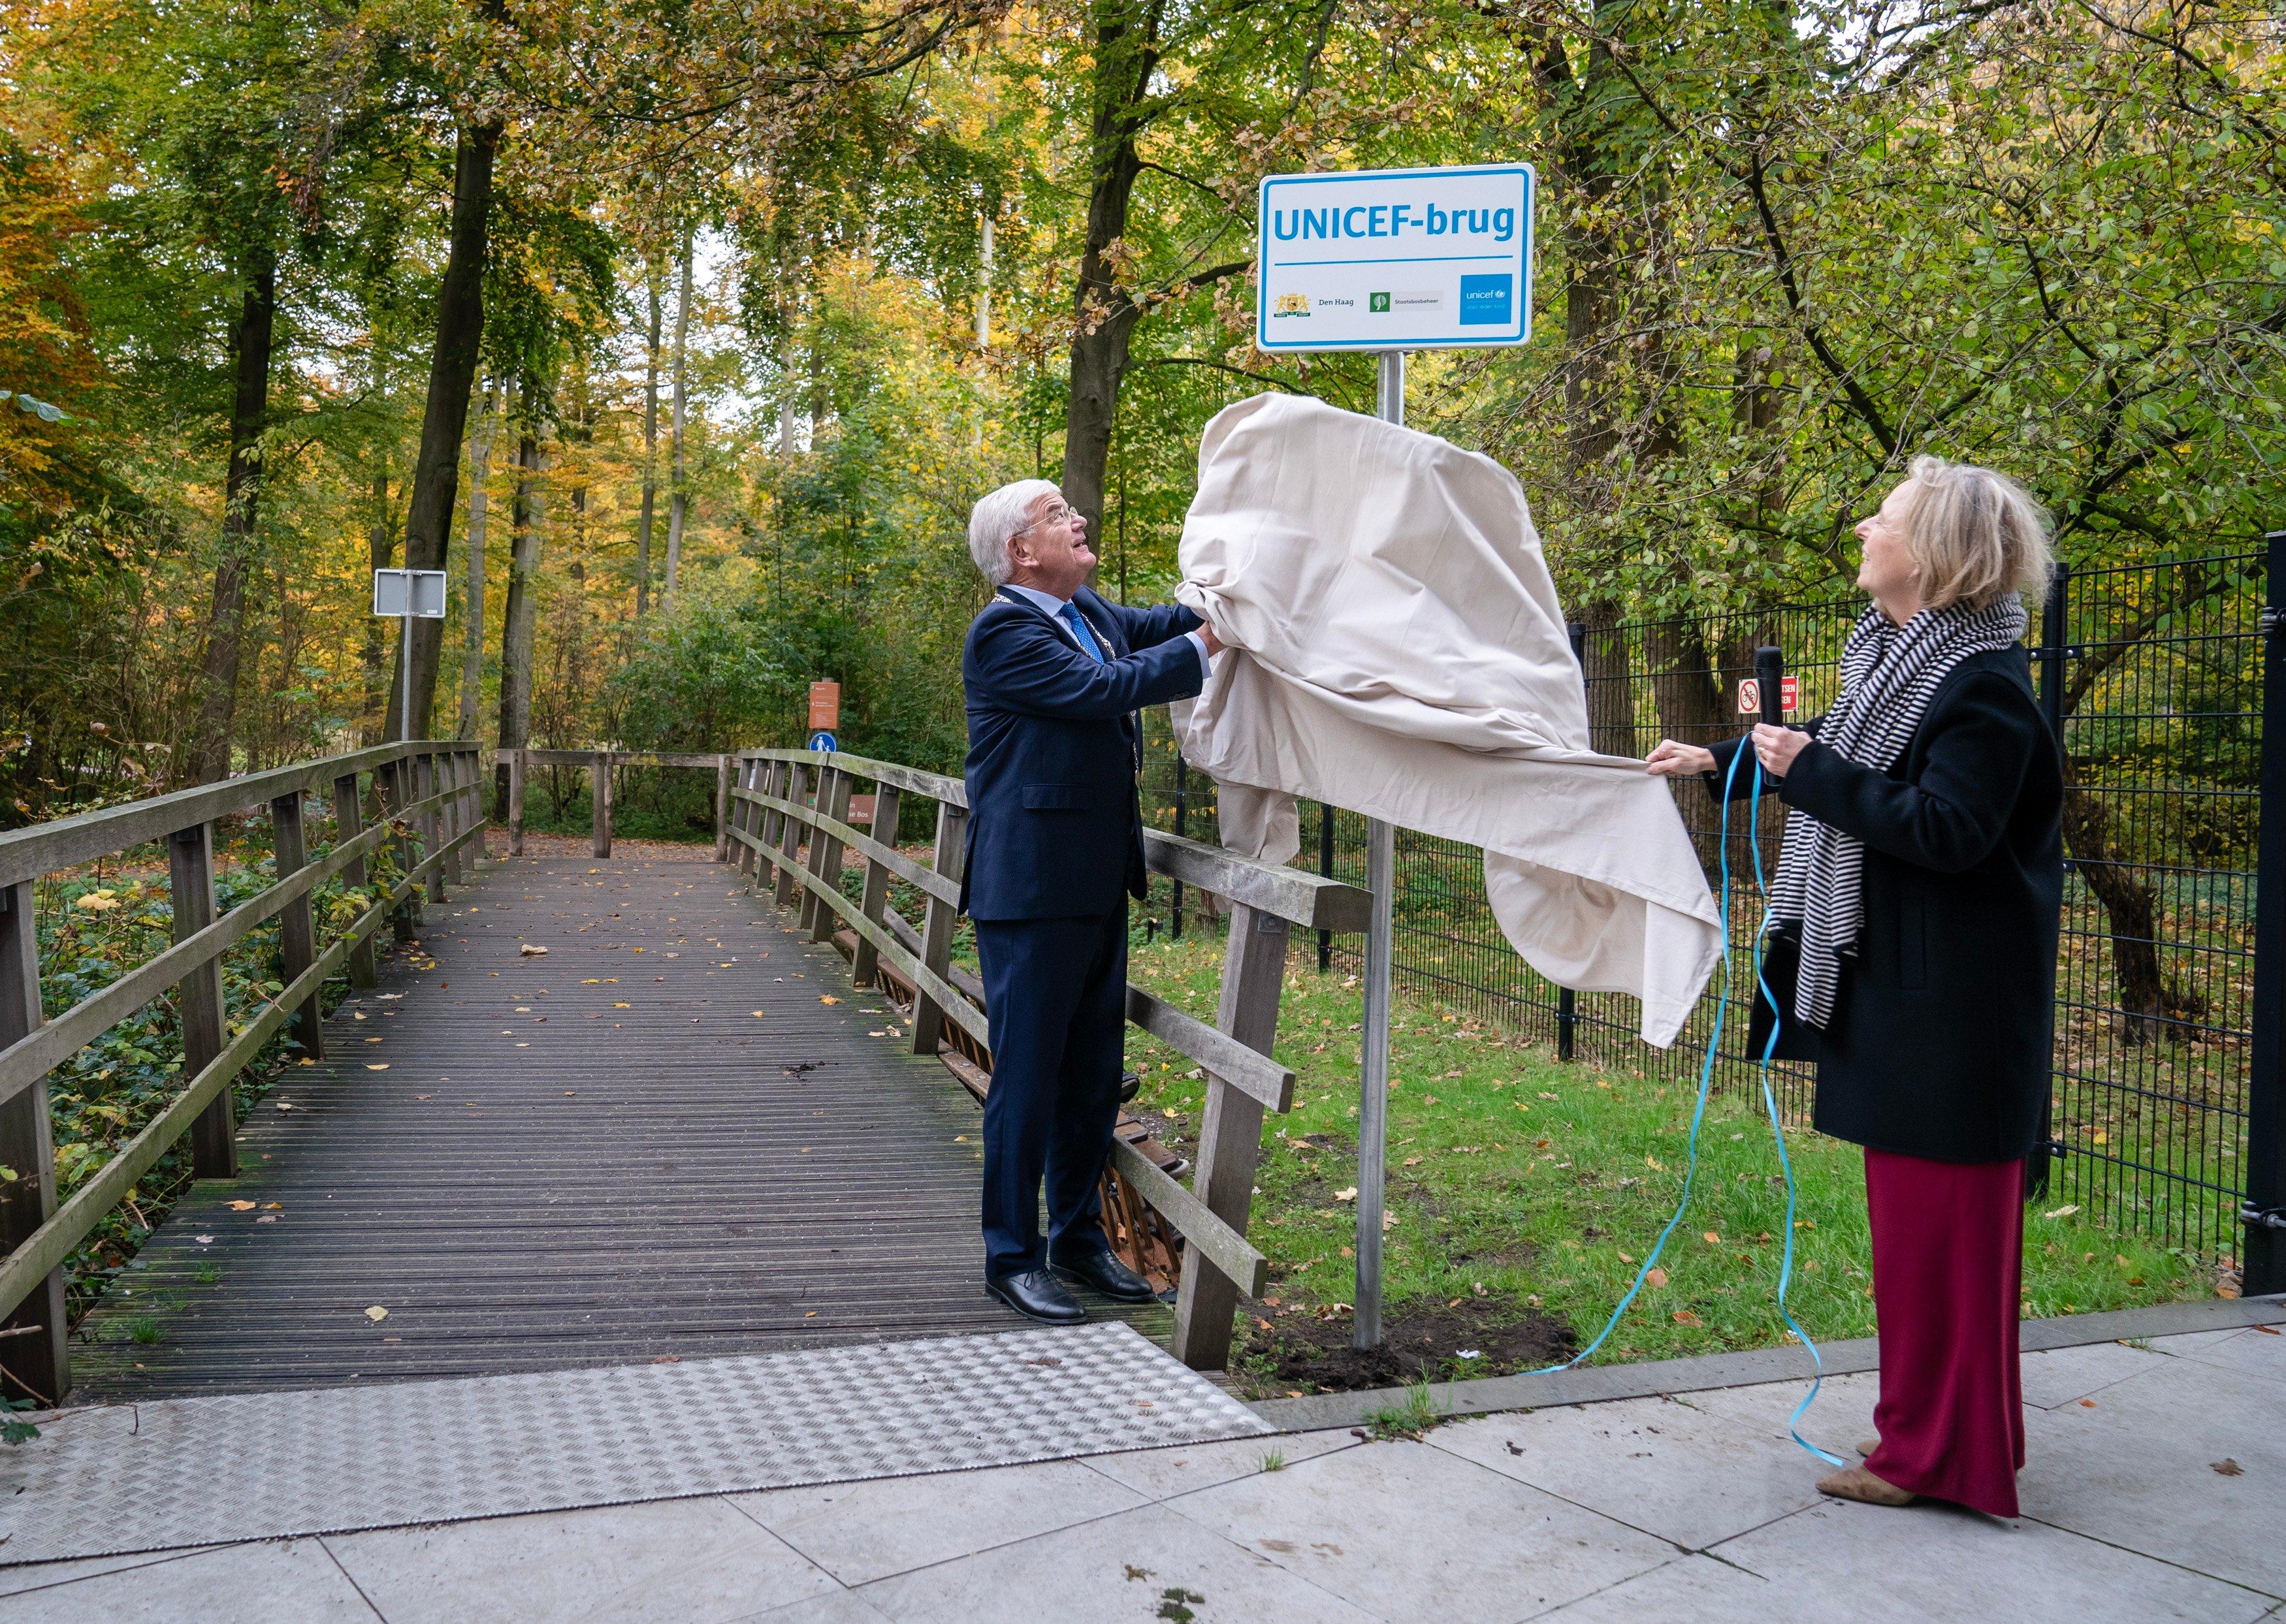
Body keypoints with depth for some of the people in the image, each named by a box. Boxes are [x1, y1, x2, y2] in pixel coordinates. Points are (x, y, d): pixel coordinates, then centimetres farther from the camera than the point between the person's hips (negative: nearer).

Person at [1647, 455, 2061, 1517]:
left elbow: (1947, 829, -26)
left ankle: (1934, 1453, 11)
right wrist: (1723, 761, 29)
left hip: (1948, 1007, -10)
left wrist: (1811, 772, -20)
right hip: (1894, 984, 10)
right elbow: (1847, 765, 27)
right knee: (1912, 1210, 17)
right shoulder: (1899, 658, 11)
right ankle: (1928, 1427, 30)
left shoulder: (1981, 684, -18)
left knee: (1935, 1218, -1)